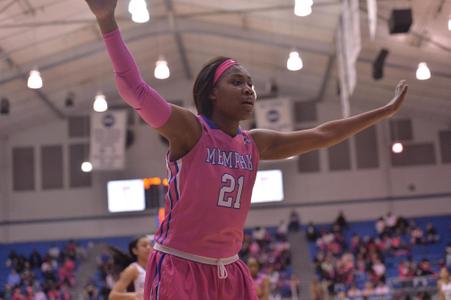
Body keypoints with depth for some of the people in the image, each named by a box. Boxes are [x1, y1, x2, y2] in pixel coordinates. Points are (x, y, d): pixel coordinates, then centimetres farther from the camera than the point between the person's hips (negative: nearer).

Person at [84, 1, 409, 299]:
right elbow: (134, 89, -24)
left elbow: (320, 135, 14)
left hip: (229, 271, 7)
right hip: (179, 268, -6)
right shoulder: (190, 130, -11)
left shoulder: (255, 144, 7)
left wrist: (386, 111, 18)